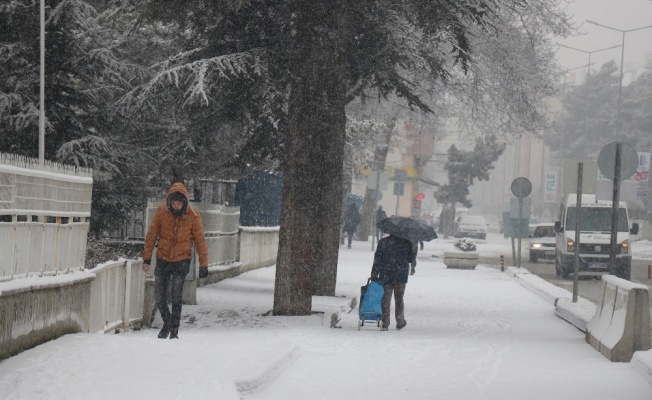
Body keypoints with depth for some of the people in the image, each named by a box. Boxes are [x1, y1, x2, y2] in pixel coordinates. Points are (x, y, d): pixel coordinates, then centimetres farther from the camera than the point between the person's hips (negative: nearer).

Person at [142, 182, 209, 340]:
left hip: (182, 261, -2)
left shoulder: (193, 216, -11)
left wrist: (203, 264, -5)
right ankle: (167, 322, 30)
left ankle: (174, 330, 3)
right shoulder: (161, 212, -8)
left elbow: (200, 240, -4)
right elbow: (151, 235, -1)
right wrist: (147, 258, -2)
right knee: (159, 297, 5)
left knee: (176, 297, -8)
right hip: (163, 260, 2)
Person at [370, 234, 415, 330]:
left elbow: (377, 259, -2)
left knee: (385, 300, 5)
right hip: (401, 276, 0)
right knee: (399, 299, 14)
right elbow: (411, 258, 2)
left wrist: (374, 274, 0)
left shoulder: (382, 242, -1)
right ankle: (400, 322, 17)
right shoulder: (406, 243, -5)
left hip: (385, 276, 0)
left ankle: (385, 323, 0)